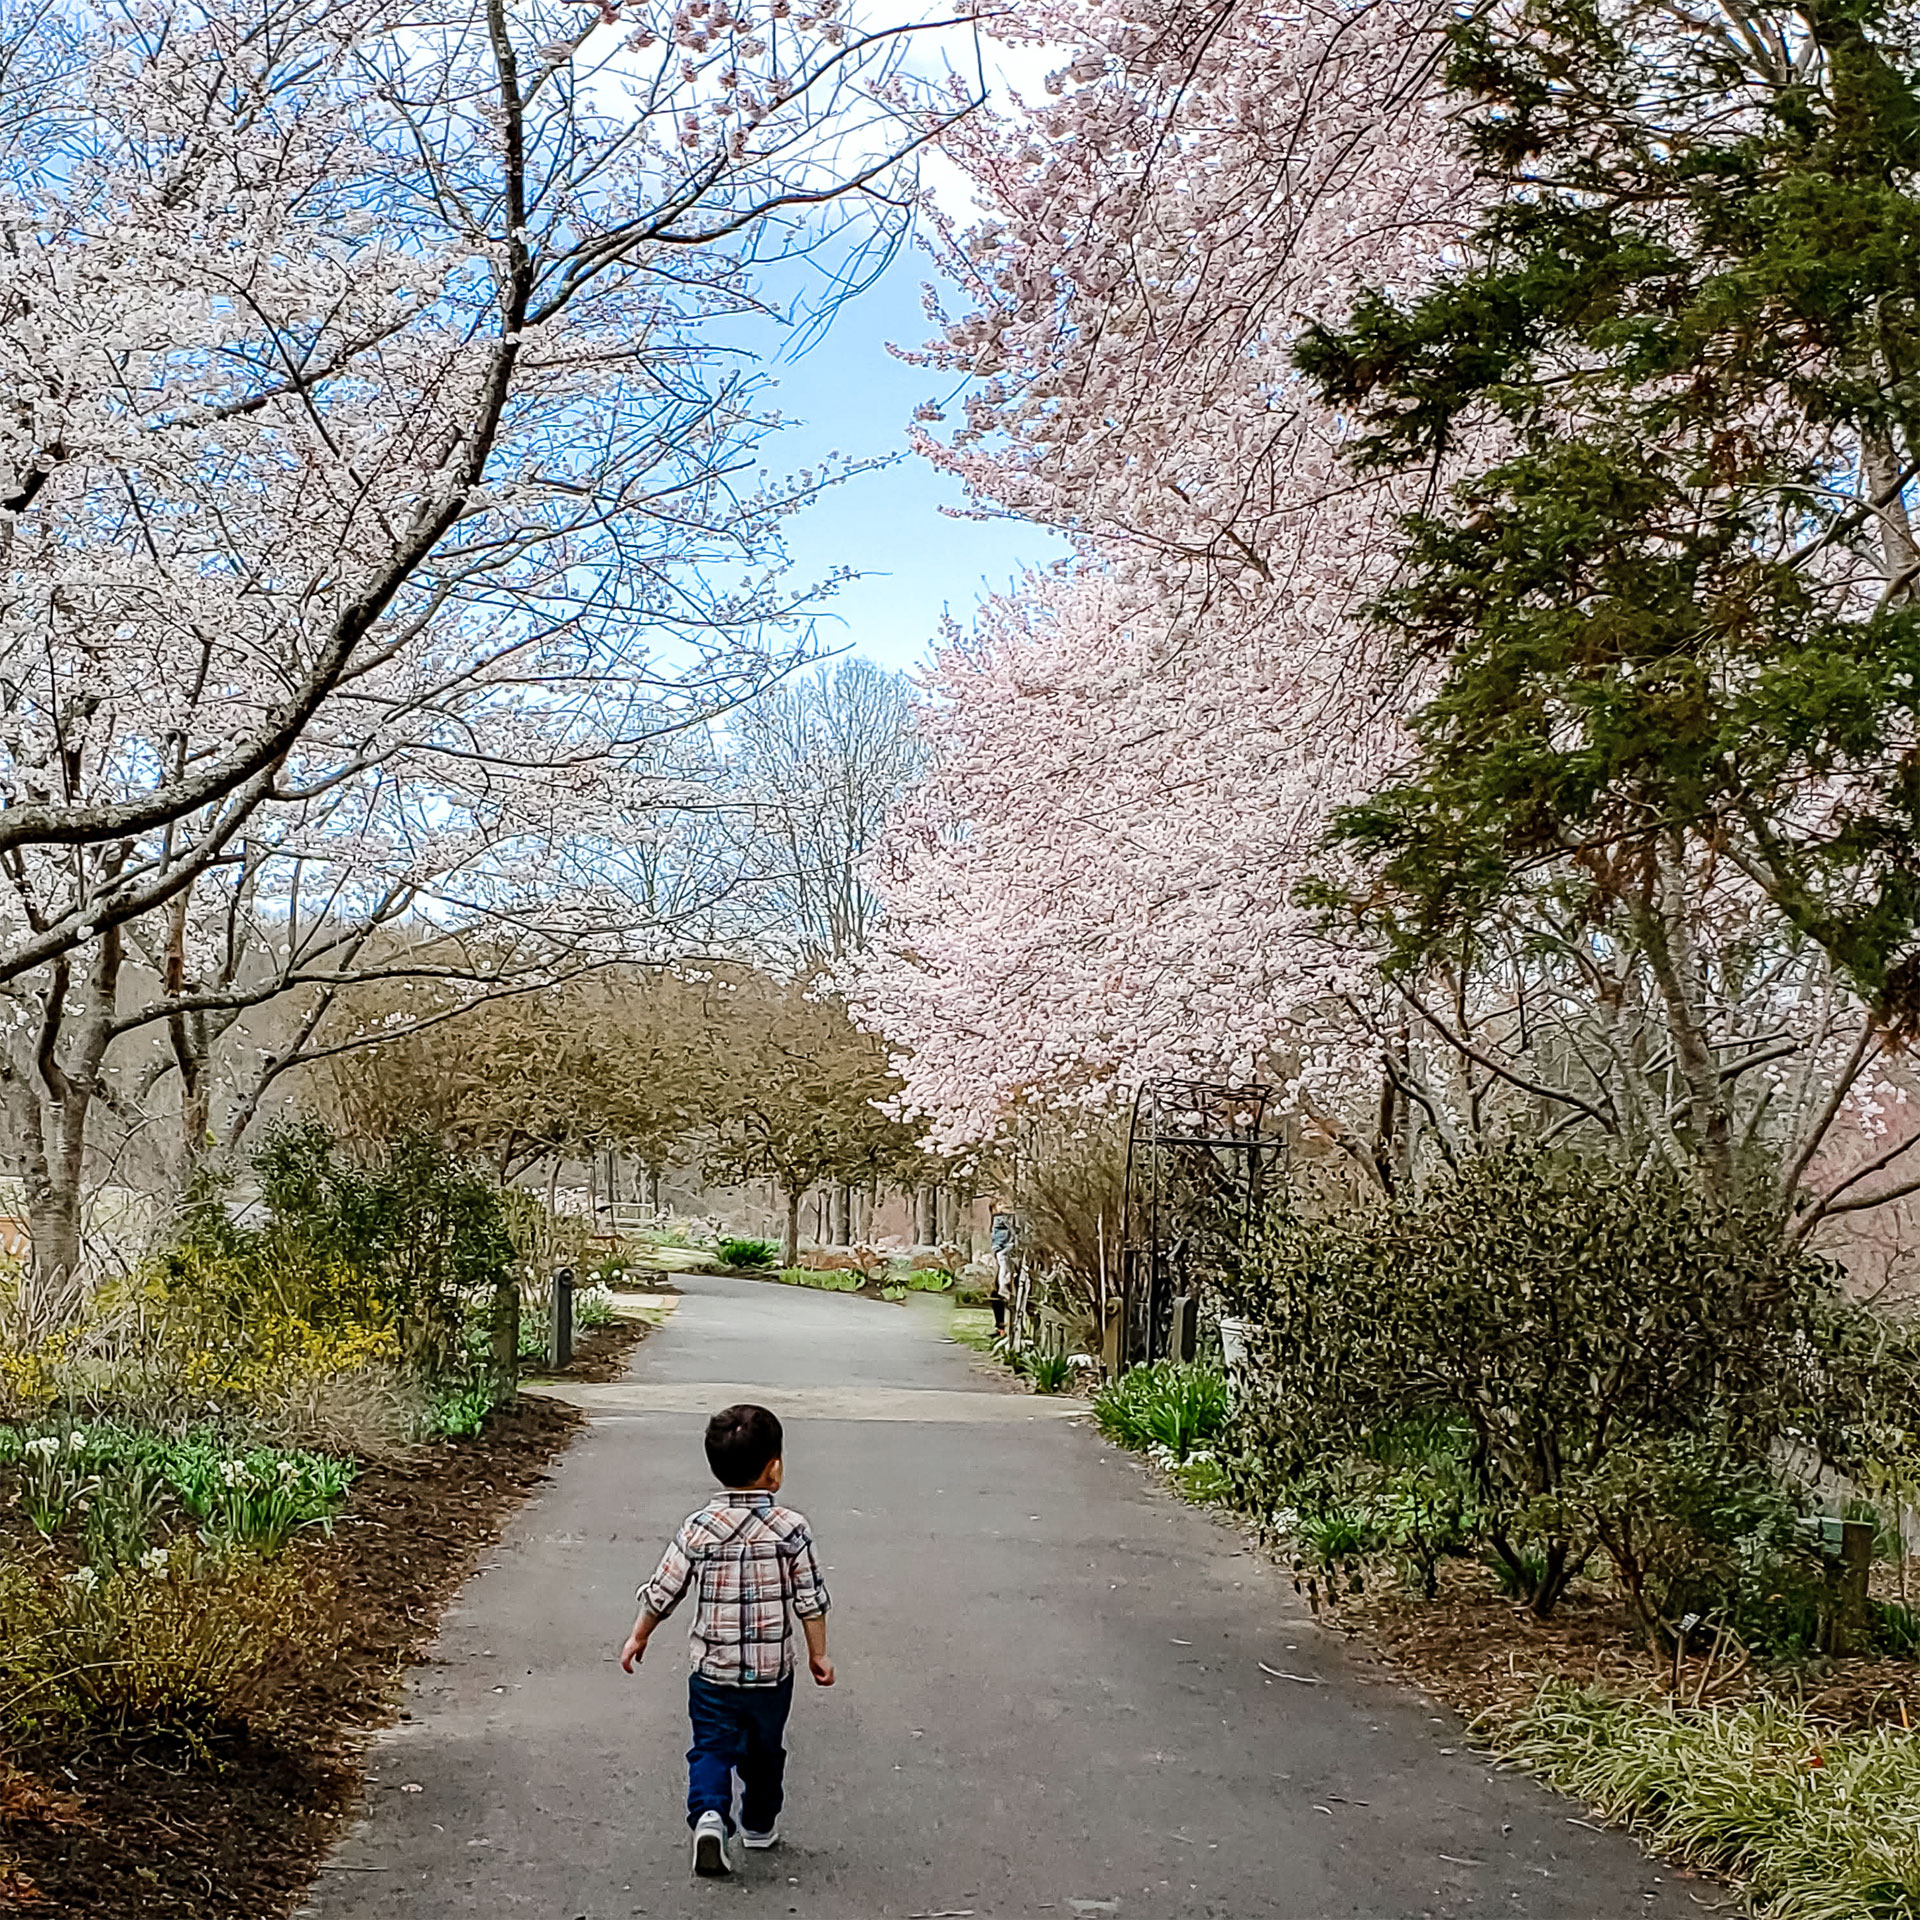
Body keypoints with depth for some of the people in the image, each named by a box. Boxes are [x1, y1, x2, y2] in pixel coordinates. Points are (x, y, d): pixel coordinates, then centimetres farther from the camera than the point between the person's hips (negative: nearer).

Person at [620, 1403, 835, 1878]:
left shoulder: (697, 1528, -9)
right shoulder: (792, 1528, -12)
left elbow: (662, 1592, -3)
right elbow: (810, 1599, -8)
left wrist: (638, 1637, 13)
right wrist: (818, 1653, 6)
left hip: (712, 1672, 0)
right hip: (772, 1671, 0)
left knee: (711, 1748, 8)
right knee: (763, 1750, 20)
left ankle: (708, 1815, -15)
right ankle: (759, 1825, 34)